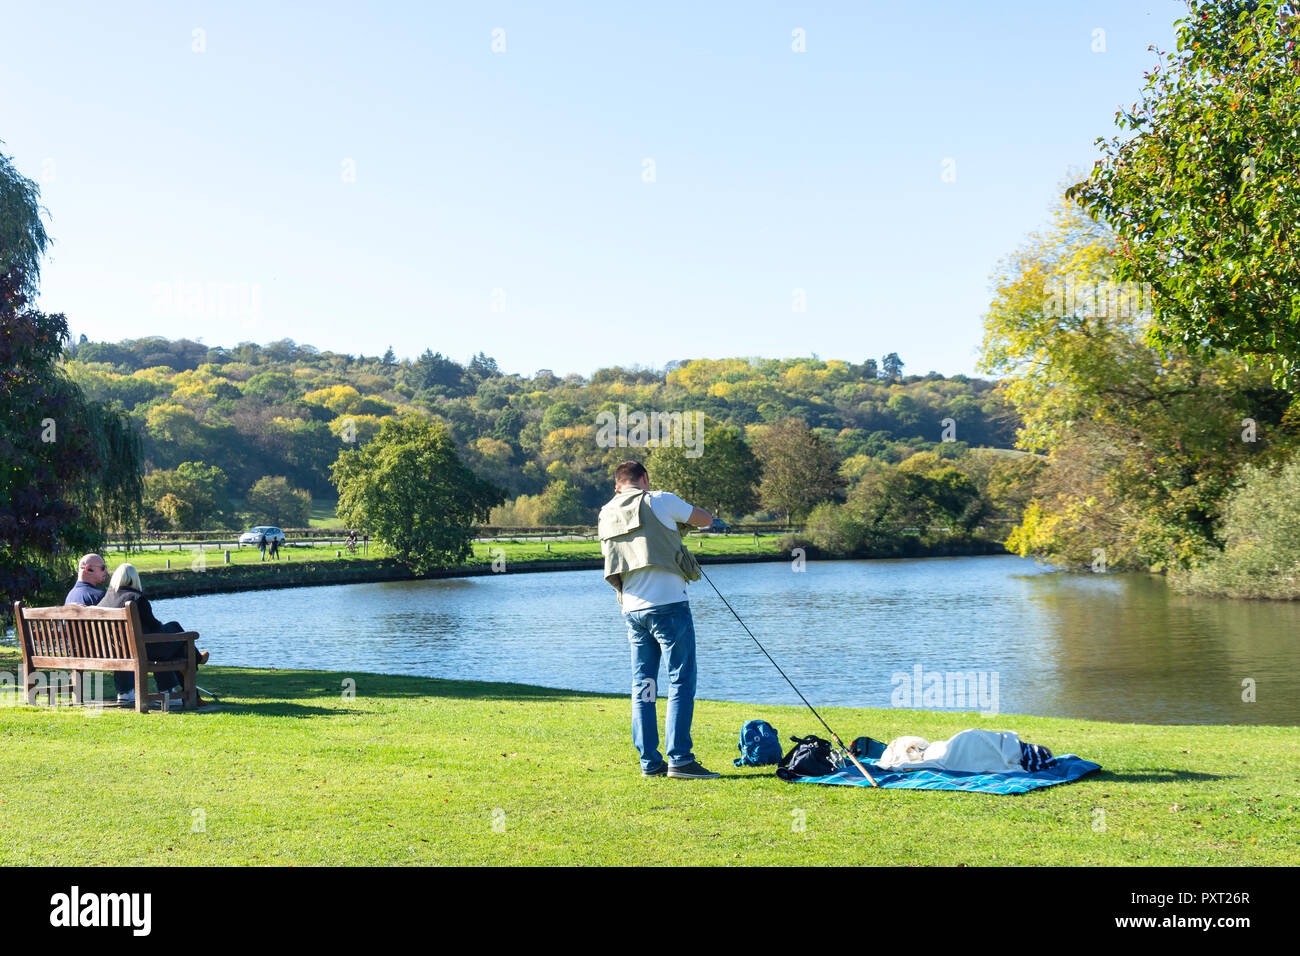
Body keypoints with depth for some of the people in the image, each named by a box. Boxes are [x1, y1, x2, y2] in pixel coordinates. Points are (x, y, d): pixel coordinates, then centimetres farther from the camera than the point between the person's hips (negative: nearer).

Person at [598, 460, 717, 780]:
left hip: (632, 609, 6)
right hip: (668, 604, -6)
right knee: (681, 681, -3)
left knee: (643, 686, 9)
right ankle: (680, 759, -8)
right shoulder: (658, 501, -2)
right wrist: (682, 514, 31)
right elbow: (706, 519, 10)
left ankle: (650, 762, 10)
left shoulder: (607, 515, 14)